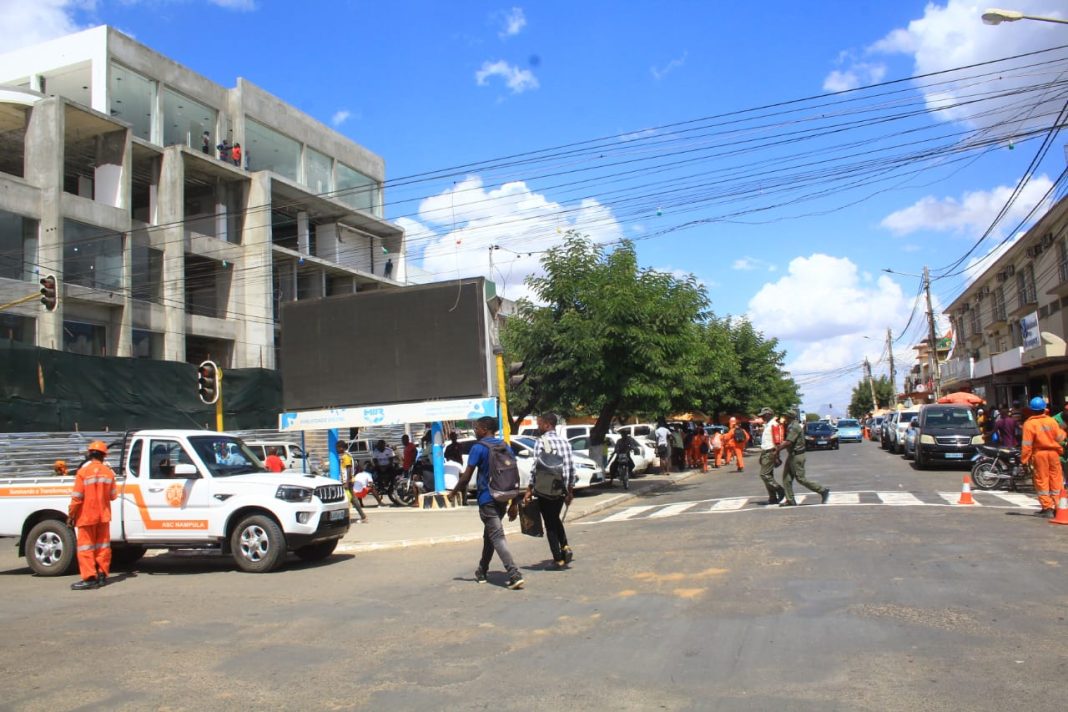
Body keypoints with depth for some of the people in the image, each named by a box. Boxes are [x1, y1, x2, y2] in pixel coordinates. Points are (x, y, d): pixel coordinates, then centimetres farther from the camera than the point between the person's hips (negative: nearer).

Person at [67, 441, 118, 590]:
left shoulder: (83, 471, -11)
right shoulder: (108, 472, 0)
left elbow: (77, 497, -12)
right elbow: (113, 496, 4)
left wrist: (71, 515, -3)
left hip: (87, 516, -4)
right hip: (103, 515, 4)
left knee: (86, 547, 0)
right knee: (102, 546, 11)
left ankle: (89, 578, -5)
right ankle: (102, 574, 14)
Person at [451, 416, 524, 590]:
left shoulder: (478, 448, -10)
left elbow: (467, 476, -12)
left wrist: (456, 490, 6)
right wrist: (514, 503, 12)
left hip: (487, 499, -7)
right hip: (503, 498, 7)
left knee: (497, 537, -7)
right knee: (489, 534, 21)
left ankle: (515, 575, -18)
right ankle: (482, 571, 33)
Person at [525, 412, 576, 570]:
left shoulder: (541, 441, -10)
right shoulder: (565, 442, 7)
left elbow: (536, 467, -15)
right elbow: (571, 468, 8)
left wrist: (529, 490, -9)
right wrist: (570, 490, 16)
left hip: (545, 490, -5)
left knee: (550, 524, 5)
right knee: (555, 518, 25)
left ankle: (558, 559, 5)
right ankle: (565, 547, 10)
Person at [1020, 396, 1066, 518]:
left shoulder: (1029, 424, -12)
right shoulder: (1052, 421, -2)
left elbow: (1026, 444, -13)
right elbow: (1059, 438, 6)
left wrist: (1024, 459, -8)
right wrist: (1063, 432, 28)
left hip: (1039, 454, -3)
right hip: (1053, 452, 3)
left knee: (1042, 481, 3)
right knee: (1056, 480, 11)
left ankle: (1047, 508, 1)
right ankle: (1058, 507, 15)